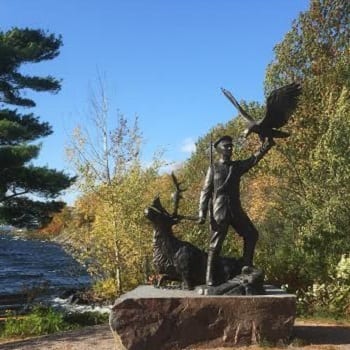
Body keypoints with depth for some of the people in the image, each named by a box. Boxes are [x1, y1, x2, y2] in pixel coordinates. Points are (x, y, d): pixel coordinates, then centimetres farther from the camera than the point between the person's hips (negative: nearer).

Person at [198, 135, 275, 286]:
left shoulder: (237, 166, 13)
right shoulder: (214, 168, 1)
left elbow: (254, 159, 0)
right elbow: (205, 191, -3)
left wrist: (267, 145, -15)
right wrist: (202, 213, -11)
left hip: (236, 209, 5)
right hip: (219, 211, -5)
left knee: (251, 234, 7)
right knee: (215, 244, -4)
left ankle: (246, 266, 20)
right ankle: (209, 277, 2)